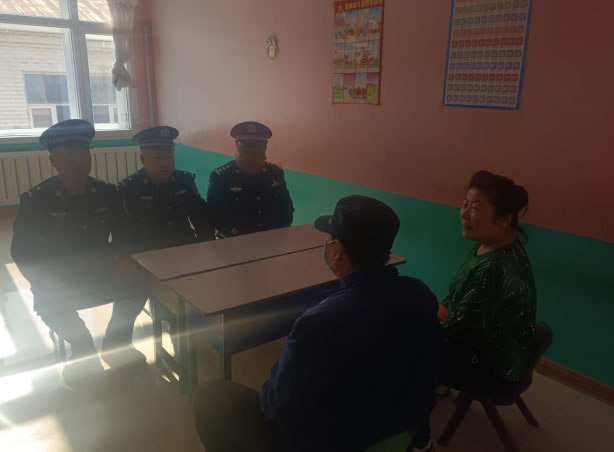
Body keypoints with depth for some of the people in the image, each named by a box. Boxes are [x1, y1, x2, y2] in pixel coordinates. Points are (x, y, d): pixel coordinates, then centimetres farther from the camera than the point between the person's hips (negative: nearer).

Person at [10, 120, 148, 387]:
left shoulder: (106, 192, -4)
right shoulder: (35, 199, -10)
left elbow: (124, 235, 5)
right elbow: (22, 252, -8)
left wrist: (124, 260, -16)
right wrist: (44, 283, -24)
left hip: (100, 274, 2)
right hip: (58, 281, -2)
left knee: (137, 282, -23)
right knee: (49, 304, -32)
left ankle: (116, 345, 3)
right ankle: (84, 351, 0)